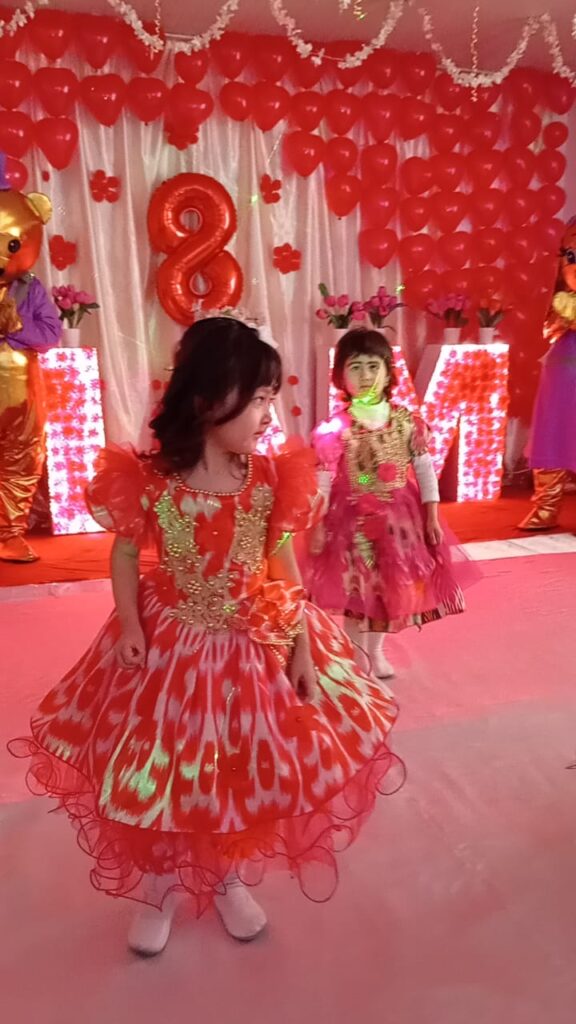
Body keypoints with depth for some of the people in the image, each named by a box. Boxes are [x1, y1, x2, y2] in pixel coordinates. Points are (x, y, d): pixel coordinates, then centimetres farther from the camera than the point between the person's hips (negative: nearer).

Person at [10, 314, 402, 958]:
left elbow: (285, 567, -5)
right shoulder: (149, 480, -17)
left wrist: (302, 646, -6)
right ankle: (159, 887, 41)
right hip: (170, 644, -1)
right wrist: (129, 624, -13)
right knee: (157, 772, 12)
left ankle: (230, 879, 44)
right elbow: (125, 553, -3)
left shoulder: (270, 479, -12)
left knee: (249, 771, 15)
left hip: (254, 646, 2)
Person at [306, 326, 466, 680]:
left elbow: (425, 469, 0)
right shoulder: (336, 428, -10)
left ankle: (377, 650, 35)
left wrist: (432, 516, -1)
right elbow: (322, 480, -8)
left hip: (398, 516, 3)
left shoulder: (408, 421, -4)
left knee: (391, 584, 13)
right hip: (353, 518, -2)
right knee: (354, 587, 7)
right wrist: (317, 525, -8)